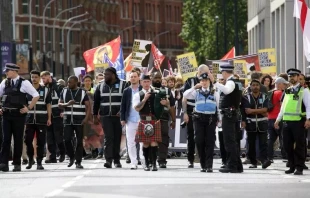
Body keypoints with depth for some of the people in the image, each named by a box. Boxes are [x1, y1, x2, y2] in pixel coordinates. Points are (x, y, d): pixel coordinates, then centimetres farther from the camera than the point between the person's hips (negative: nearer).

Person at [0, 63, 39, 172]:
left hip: (19, 115, -3)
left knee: (18, 139, 2)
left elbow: (36, 96, -4)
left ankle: (17, 164, 10)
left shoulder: (24, 83, -5)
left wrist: (28, 108, -7)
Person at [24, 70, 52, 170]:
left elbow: (48, 105, 5)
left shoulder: (45, 90, 5)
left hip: (42, 120, -1)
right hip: (30, 120, 1)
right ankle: (30, 159, 16)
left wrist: (49, 118, -2)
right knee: (28, 140, -2)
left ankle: (39, 162, 5)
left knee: (41, 141, -1)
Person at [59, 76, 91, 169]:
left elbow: (88, 106, 0)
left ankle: (78, 162, 4)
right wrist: (67, 104, -13)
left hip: (79, 120, -2)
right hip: (67, 120, 2)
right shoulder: (64, 91, 10)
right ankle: (71, 157, 17)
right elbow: (59, 104, 8)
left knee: (79, 141, -2)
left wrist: (86, 118, -14)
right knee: (67, 140, -6)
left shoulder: (82, 92, 3)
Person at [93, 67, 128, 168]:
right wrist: (95, 116, 13)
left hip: (118, 116, -1)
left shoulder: (123, 85, 1)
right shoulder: (101, 86, 12)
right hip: (105, 117, 1)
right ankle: (108, 160, -16)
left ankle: (117, 160, 14)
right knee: (108, 137, -10)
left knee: (117, 138, 4)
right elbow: (96, 102, 16)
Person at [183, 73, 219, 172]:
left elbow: (219, 106, 10)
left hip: (211, 119, -1)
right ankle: (203, 165, 6)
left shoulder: (215, 93, 9)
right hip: (199, 118, 1)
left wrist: (219, 119, 5)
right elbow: (185, 95, -3)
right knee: (199, 141, -3)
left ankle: (209, 165, -6)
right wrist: (194, 87, -10)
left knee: (210, 141, -6)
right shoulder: (197, 92, 9)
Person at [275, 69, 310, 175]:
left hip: (298, 122, -6)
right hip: (286, 121, 6)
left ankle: (299, 167, 2)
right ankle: (292, 166, 17)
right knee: (288, 145, 7)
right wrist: (278, 119, 18)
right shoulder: (287, 91, 18)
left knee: (299, 145, -3)